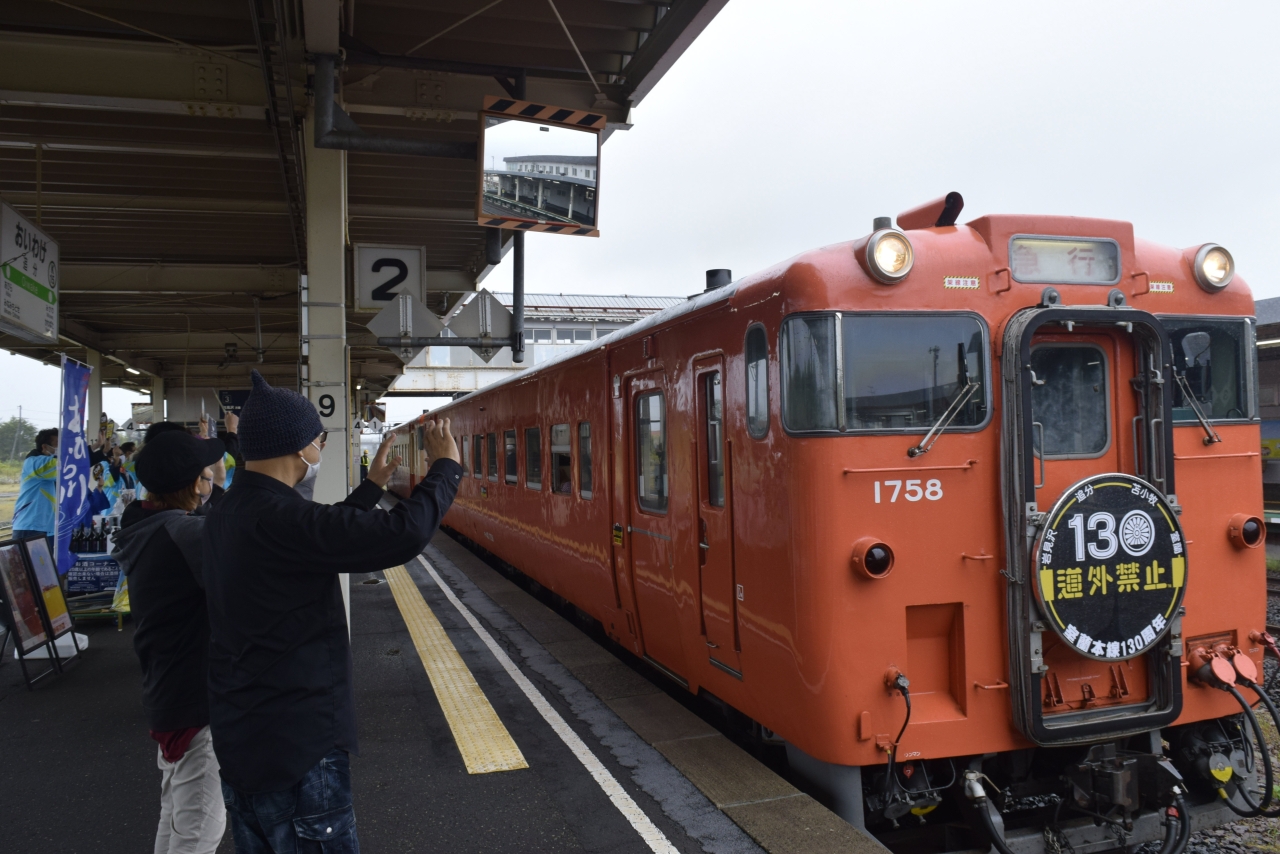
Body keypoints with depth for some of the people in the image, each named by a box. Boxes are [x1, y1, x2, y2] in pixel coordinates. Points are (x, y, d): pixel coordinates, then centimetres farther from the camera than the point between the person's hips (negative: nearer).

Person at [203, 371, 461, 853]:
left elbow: (322, 534, 20)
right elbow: (404, 534, -32)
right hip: (295, 746, -10)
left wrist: (372, 486, 25)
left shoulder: (228, 515, 5)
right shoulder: (277, 519, -25)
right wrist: (446, 466, -16)